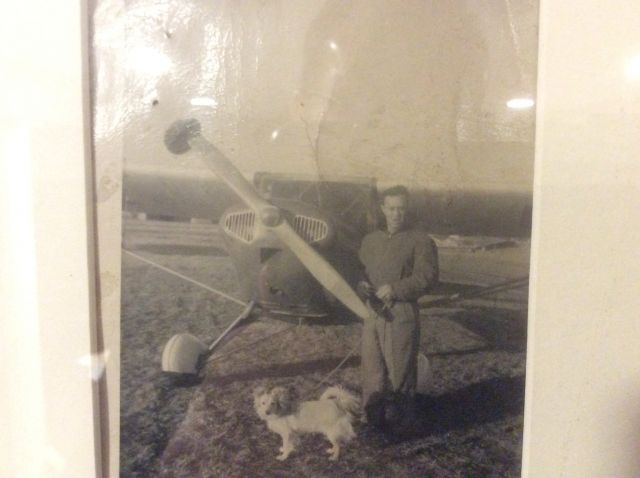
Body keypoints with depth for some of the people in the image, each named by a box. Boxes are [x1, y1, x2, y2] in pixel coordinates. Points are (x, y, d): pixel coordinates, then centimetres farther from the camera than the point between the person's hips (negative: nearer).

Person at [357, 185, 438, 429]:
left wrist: (395, 289, -18)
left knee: (400, 370, 1)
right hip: (372, 313, 5)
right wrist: (362, 285, -2)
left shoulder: (420, 241, -2)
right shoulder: (370, 240, 15)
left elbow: (428, 276, -11)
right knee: (372, 369, 9)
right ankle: (371, 417, 23)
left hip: (402, 315, -5)